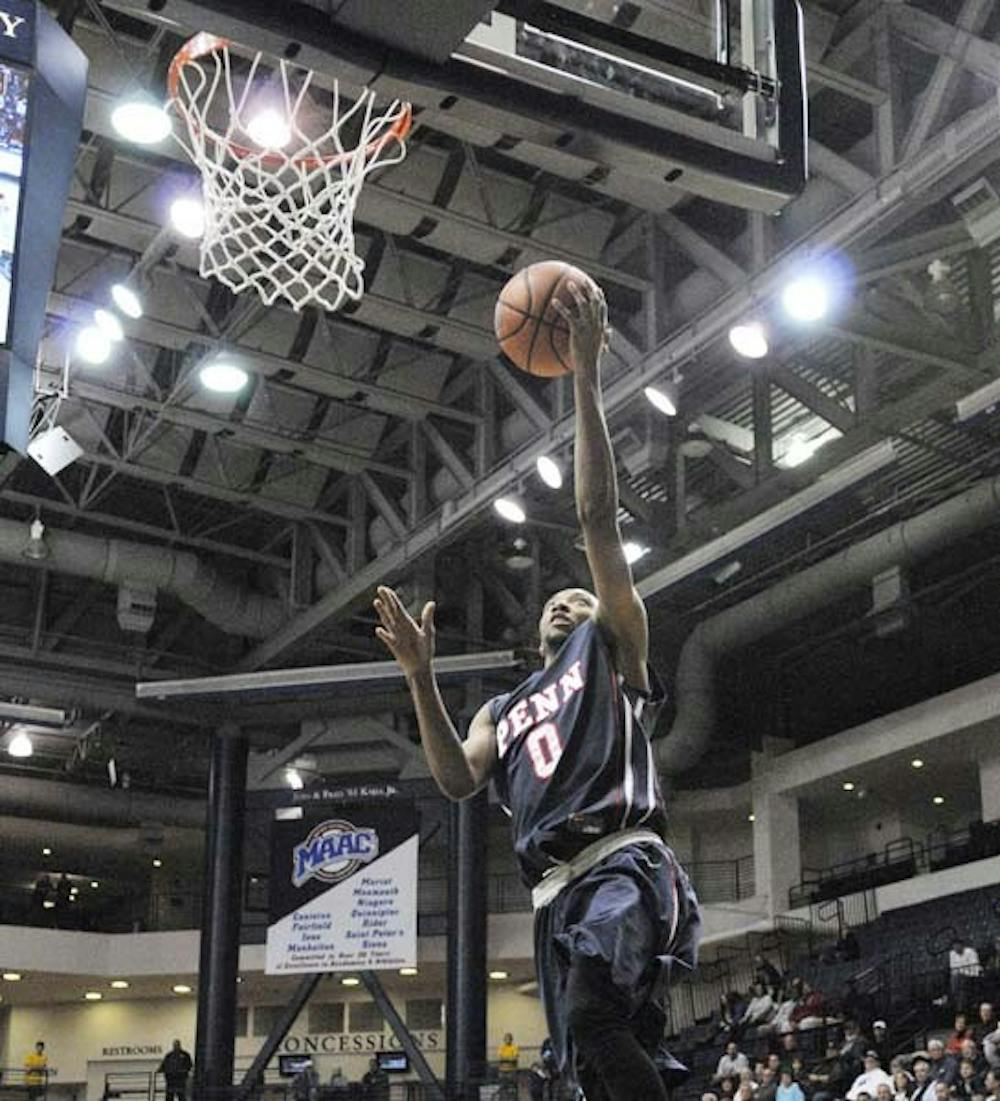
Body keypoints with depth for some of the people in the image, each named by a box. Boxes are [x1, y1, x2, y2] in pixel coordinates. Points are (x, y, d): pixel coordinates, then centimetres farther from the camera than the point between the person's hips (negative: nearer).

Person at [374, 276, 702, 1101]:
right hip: (558, 893, 6)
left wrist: (586, 381, -2)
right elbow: (457, 782, 11)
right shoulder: (502, 710, 31)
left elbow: (599, 519, 4)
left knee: (597, 1017, -32)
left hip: (627, 868, -6)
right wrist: (422, 676, 0)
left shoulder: (613, 650, 16)